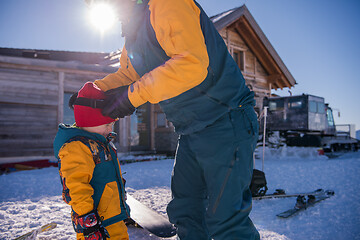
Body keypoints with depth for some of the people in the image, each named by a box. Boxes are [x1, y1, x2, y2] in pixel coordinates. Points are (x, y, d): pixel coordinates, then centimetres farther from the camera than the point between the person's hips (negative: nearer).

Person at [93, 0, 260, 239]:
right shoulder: (133, 36, 15)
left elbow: (191, 64, -27)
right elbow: (125, 75, 22)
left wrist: (134, 95, -22)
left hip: (225, 125, -9)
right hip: (191, 133, 9)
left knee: (225, 219, -5)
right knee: (184, 210, 16)